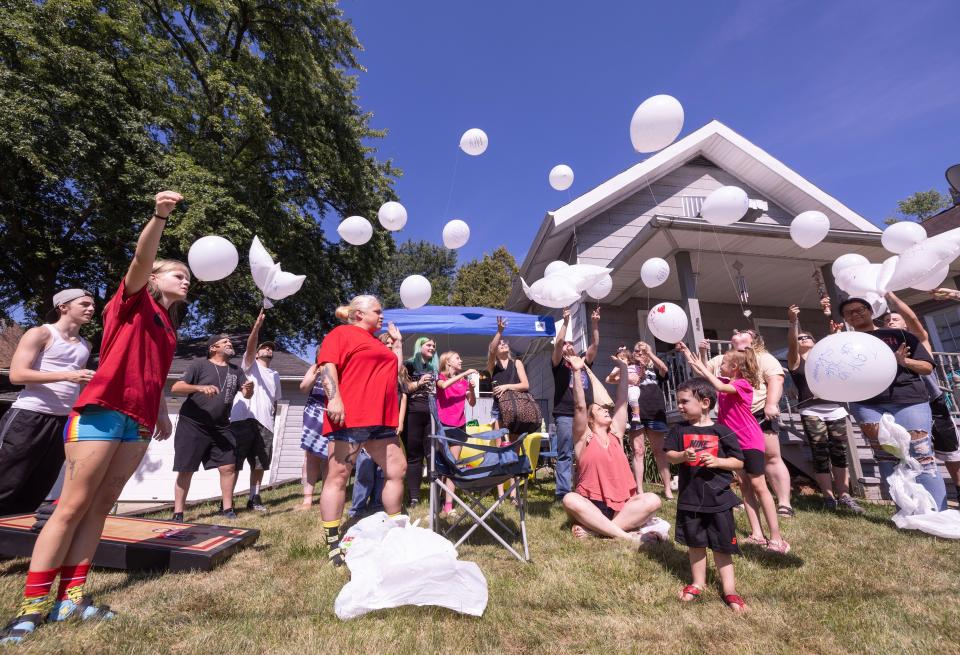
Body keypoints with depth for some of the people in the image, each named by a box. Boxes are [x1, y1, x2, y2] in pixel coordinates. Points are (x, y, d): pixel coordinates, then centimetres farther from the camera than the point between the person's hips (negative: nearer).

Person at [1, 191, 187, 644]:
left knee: (100, 506, 7)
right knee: (72, 506, -2)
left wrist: (161, 414, 16)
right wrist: (159, 215, -29)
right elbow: (141, 258, -17)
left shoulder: (169, 326, 18)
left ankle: (71, 598, 13)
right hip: (102, 411, -6)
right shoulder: (133, 300, 2)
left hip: (138, 421, 6)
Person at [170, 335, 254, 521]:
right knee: (186, 470, 2)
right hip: (192, 425, -4)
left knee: (229, 466, 1)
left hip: (220, 427, 4)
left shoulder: (235, 370, 11)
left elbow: (247, 394, 5)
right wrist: (200, 388, -26)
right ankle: (178, 513, 15)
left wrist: (249, 388, -19)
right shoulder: (199, 364, -3)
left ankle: (227, 508, 13)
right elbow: (175, 388, -10)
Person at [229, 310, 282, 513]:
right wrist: (256, 327, -29)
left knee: (260, 464, 8)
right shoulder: (250, 364, 9)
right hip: (244, 419, -5)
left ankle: (254, 498, 18)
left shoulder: (275, 375, 24)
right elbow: (249, 347, -13)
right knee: (234, 462, -2)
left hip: (264, 422, 5)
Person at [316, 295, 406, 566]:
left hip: (380, 419, 9)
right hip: (350, 416, -9)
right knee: (338, 475, -2)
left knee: (397, 469, 10)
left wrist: (397, 342, 28)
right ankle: (332, 543, 8)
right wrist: (334, 398, -24)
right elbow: (328, 365, -11)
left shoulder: (378, 343, 27)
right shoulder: (341, 333, 2)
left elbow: (394, 371, 30)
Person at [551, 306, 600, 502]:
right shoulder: (559, 365, 5)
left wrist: (594, 324, 1)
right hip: (565, 415, -4)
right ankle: (563, 493, 3)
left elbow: (595, 344, 9)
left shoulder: (584, 363, 18)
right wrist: (565, 321, -12)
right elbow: (558, 342, -9)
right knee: (565, 454, -1)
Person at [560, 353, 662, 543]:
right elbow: (580, 406, -15)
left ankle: (593, 529, -23)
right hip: (591, 505, -4)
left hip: (619, 505, 4)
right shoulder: (584, 437, 0)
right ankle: (625, 535, -29)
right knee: (569, 500, -33)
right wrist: (577, 371, -24)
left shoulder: (616, 433, 11)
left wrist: (623, 369, 3)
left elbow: (622, 401, 7)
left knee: (652, 500, -22)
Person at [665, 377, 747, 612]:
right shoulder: (680, 430, -1)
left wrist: (717, 461, -19)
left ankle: (729, 590, 26)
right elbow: (668, 455, -1)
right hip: (689, 496, 3)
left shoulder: (722, 432, -7)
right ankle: (698, 583, 34)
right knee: (695, 542, 17)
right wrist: (682, 455, -21)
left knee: (722, 546, 10)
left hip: (718, 497, -2)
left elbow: (739, 463, -3)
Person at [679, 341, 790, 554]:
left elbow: (719, 387, -33)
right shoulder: (726, 382, 7)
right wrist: (686, 351, 6)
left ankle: (776, 537, 5)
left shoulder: (743, 384, -16)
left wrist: (702, 367, -26)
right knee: (745, 485, 8)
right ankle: (757, 534, 13)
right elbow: (700, 372, 10)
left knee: (759, 486, -4)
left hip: (750, 442, -8)